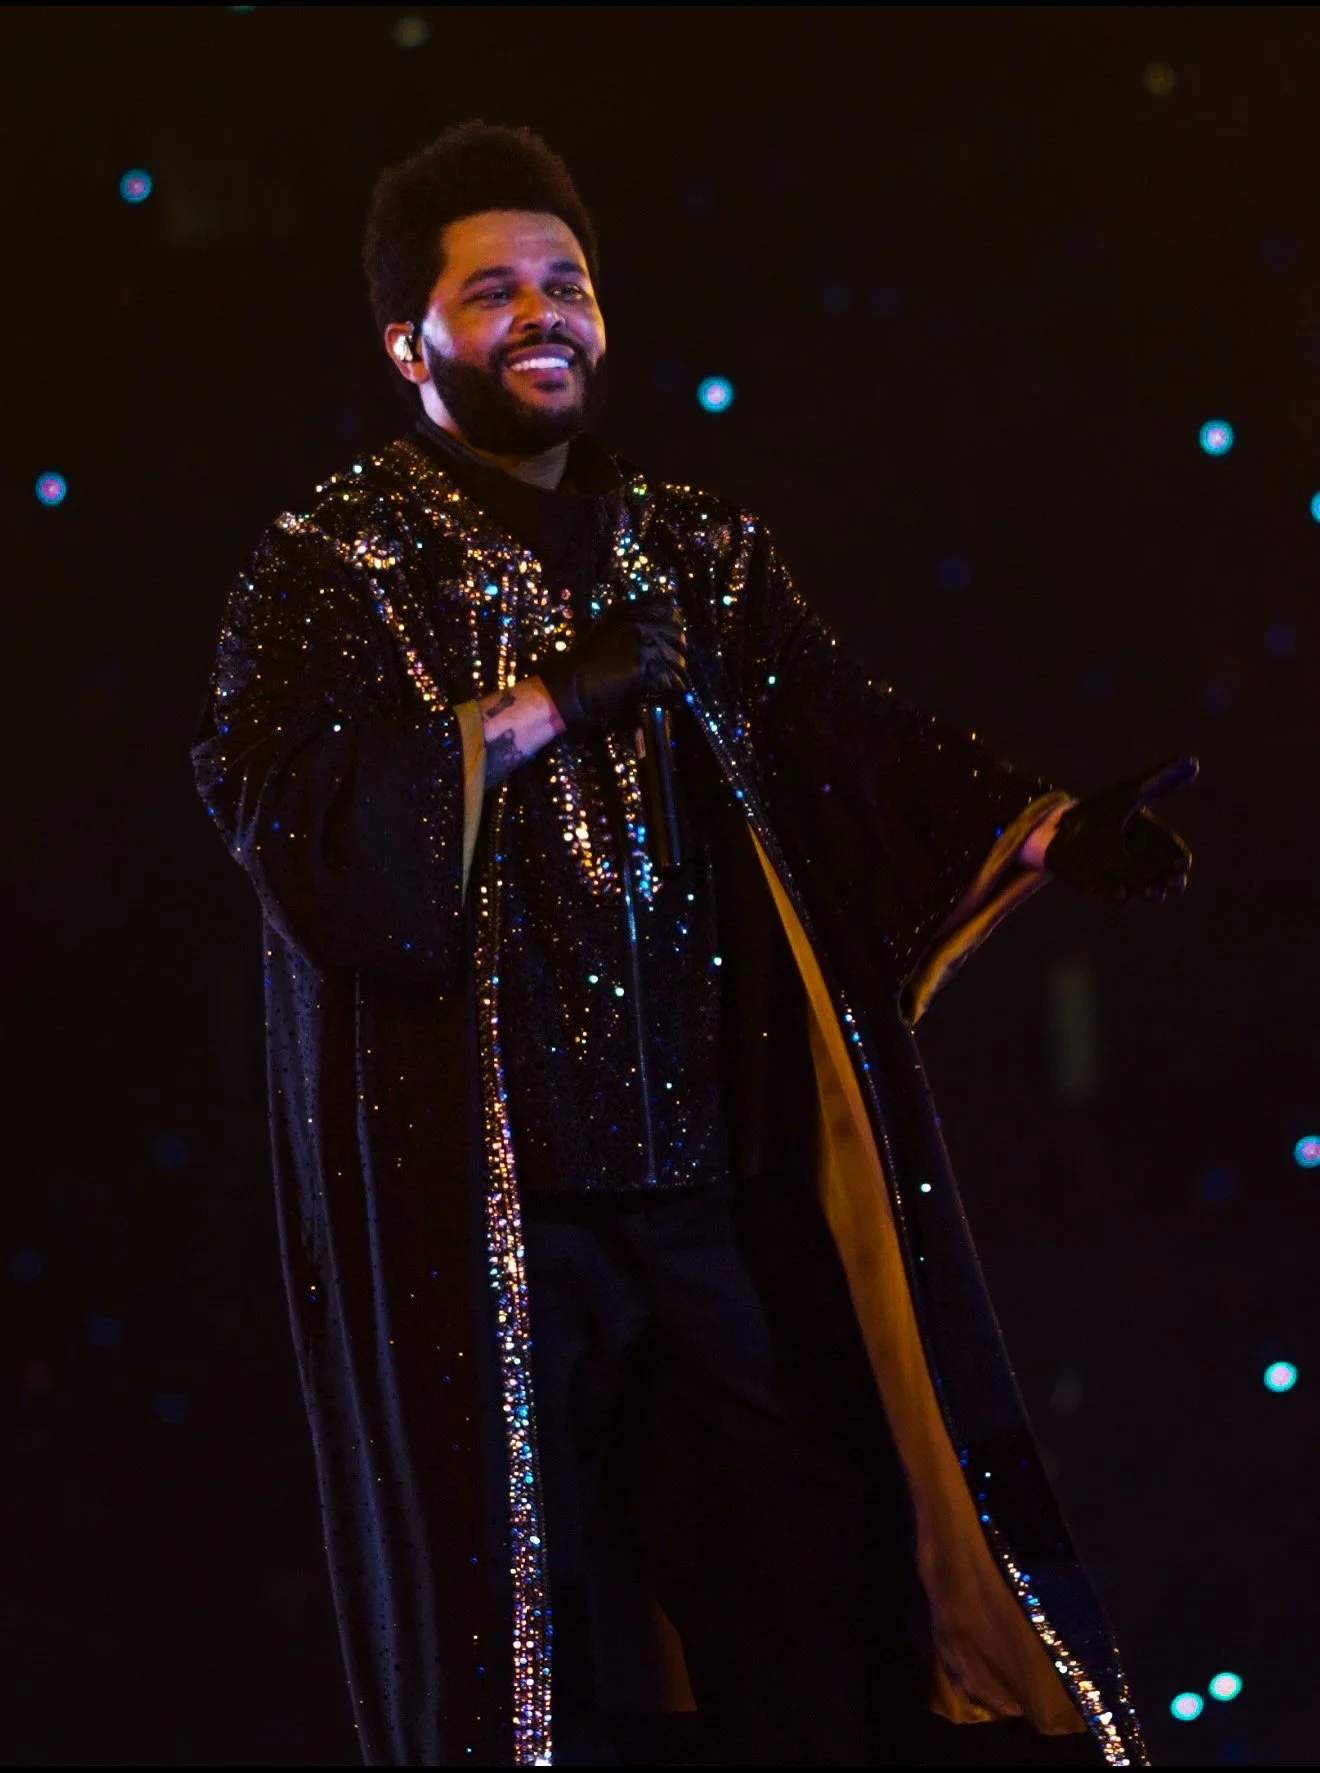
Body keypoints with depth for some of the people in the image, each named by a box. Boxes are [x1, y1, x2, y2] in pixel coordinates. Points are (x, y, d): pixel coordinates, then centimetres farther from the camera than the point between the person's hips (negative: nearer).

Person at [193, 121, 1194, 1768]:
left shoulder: (699, 555, 16)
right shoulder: (336, 567, 2)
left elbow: (853, 744, 4)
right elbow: (277, 801, -14)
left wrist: (1035, 828, -13)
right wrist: (543, 704, -16)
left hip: (711, 1183, 4)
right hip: (473, 1205, -4)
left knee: (810, 1628, 1)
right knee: (519, 1631, -3)